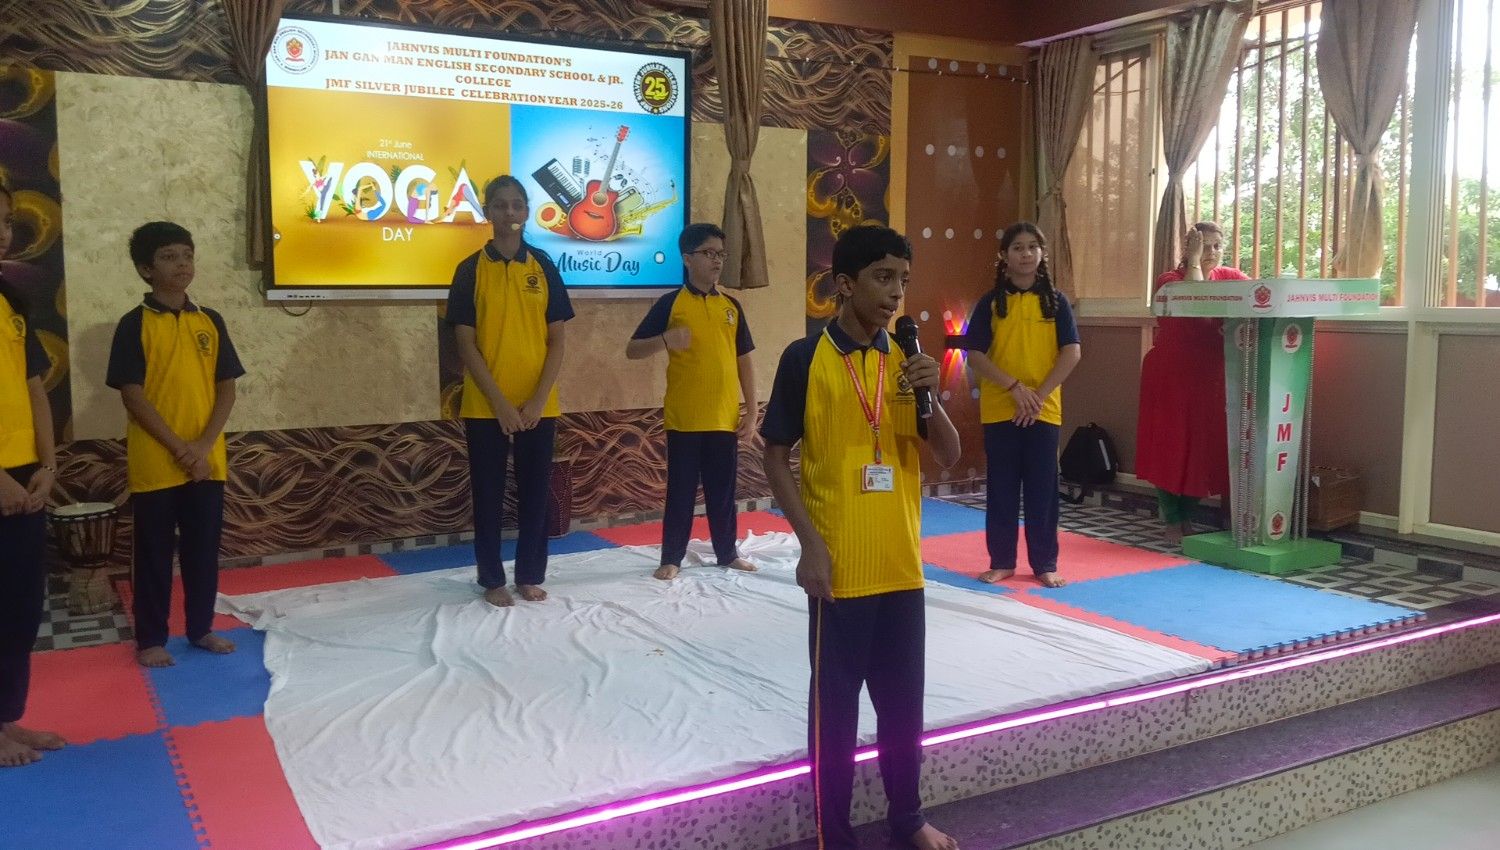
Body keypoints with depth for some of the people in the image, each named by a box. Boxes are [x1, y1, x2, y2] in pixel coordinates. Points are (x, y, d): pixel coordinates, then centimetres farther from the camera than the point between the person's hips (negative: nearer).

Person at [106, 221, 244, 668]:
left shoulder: (210, 321, 6)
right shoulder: (134, 325, -5)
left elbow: (226, 389, 5)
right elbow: (132, 396, -10)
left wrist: (203, 446, -8)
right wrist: (178, 448, -15)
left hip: (208, 460, 4)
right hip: (154, 463, -4)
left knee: (203, 549, 11)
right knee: (155, 553, 5)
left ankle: (201, 628, 25)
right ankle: (150, 639, 18)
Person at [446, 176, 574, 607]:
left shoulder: (544, 267, 3)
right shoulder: (471, 269, -3)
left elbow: (556, 341, 2)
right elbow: (466, 344, -6)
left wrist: (538, 400, -8)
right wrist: (500, 403, -13)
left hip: (539, 406, 2)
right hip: (486, 407, -2)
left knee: (535, 492, 8)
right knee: (489, 495, 5)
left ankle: (530, 576, 21)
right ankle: (492, 580, 18)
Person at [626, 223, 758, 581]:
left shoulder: (731, 306, 8)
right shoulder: (670, 303, -3)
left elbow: (744, 360, 11)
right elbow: (632, 350, -3)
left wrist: (752, 411, 6)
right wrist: (665, 340, -23)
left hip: (725, 418, 3)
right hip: (684, 418, -3)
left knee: (723, 491, 12)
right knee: (681, 491, 4)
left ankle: (727, 553, 26)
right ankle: (671, 559, 16)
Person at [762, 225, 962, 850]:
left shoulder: (906, 360, 6)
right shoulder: (805, 359, -8)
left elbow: (949, 458, 6)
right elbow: (776, 458, -6)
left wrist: (930, 397, -12)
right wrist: (810, 544, -12)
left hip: (902, 564, 5)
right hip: (840, 566, -5)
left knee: (903, 700, 16)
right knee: (835, 703, 6)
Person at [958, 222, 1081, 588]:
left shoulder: (1055, 301, 3)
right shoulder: (991, 302, 1)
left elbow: (1072, 353, -2)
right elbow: (975, 355, -4)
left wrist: (1040, 394, -11)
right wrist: (1015, 387, -13)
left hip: (1044, 411, 0)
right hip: (999, 410, 0)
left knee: (1042, 488, 4)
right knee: (1001, 488, 6)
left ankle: (1045, 564, 15)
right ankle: (1001, 561, 17)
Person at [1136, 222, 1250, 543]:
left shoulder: (1231, 277, 7)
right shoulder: (1170, 279, -5)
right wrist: (1193, 261, -17)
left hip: (1210, 378, 4)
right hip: (1171, 376, -4)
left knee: (1204, 447, 6)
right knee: (1170, 447, 0)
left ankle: (1187, 517, 19)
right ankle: (1171, 521, 9)